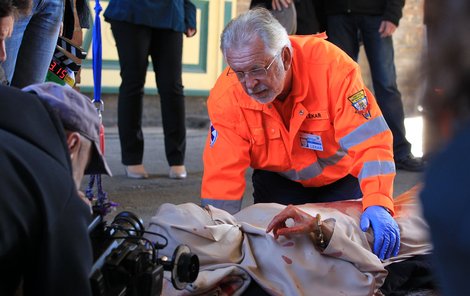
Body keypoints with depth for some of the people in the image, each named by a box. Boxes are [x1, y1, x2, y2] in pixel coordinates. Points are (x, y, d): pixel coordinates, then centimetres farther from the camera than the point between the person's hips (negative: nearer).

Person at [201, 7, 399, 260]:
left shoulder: (331, 65, -34)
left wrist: (378, 204, -49)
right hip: (278, 180, 1)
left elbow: (369, 141, -37)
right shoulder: (226, 97, -27)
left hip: (341, 174, -1)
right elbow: (222, 174, -22)